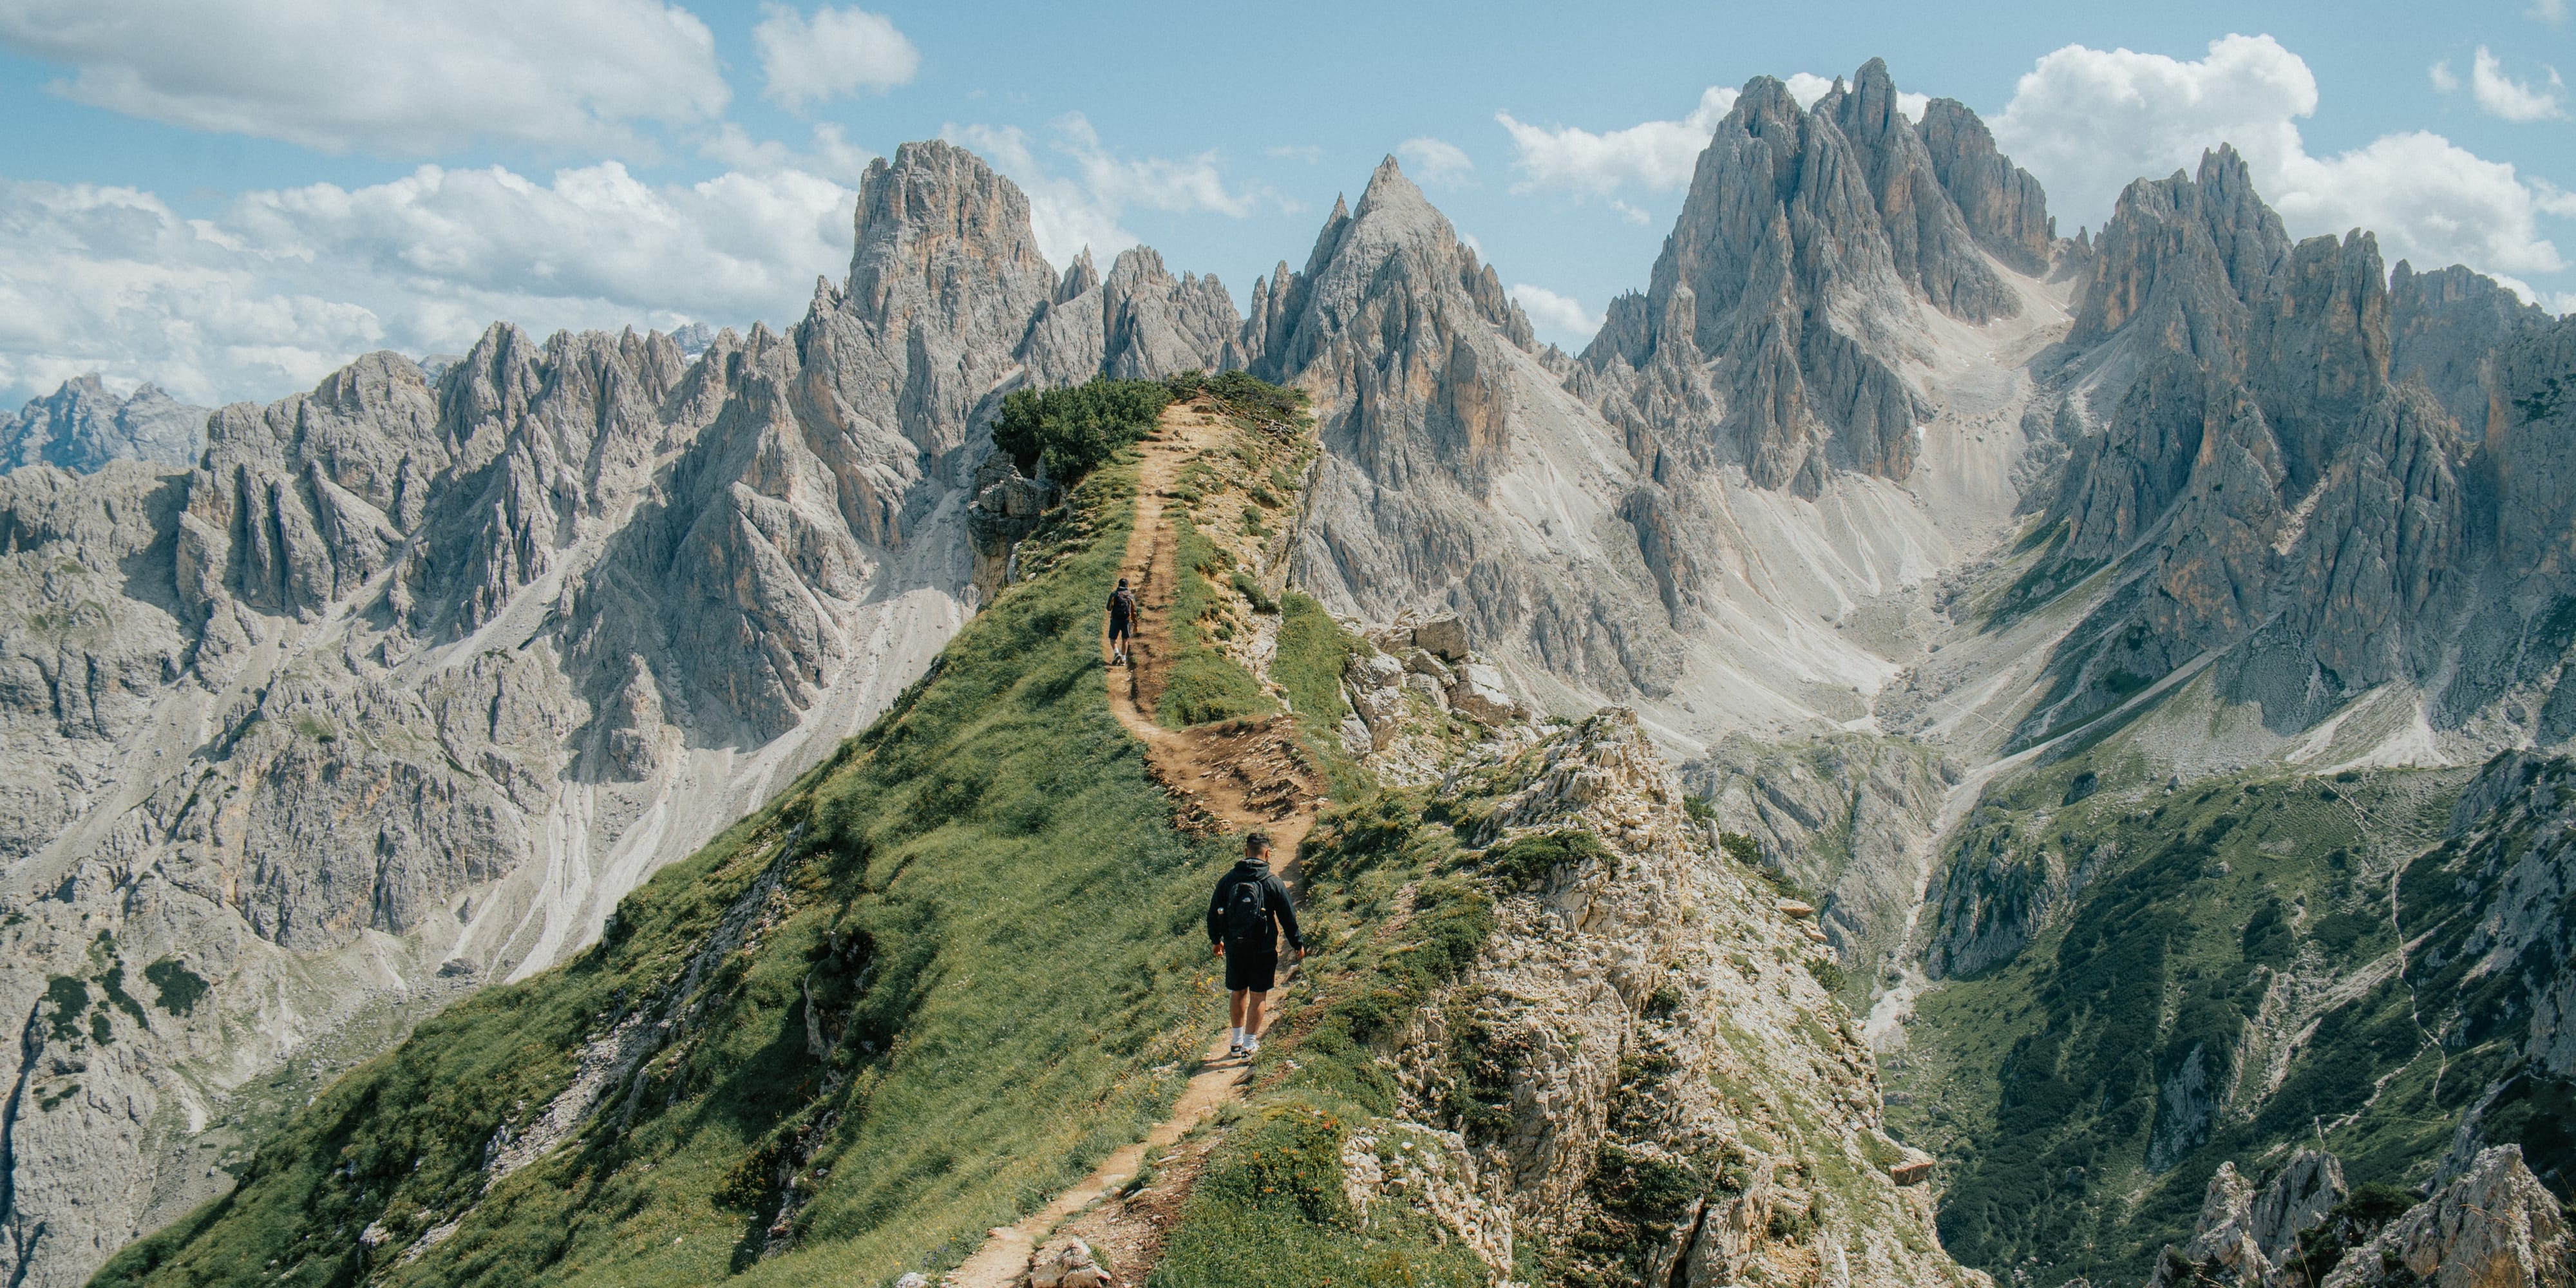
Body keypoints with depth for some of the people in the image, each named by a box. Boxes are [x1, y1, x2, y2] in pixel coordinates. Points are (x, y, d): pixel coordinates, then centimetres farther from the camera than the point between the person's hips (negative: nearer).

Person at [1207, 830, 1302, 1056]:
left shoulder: (1228, 879, -1)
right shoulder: (1273, 882, -9)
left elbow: (1213, 912, 7)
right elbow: (1288, 917, -4)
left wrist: (1215, 940, 23)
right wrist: (1298, 944, 10)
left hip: (1234, 947, 3)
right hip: (1263, 949, -3)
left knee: (1238, 993, 17)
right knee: (1258, 995, 6)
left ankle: (1237, 1041, 25)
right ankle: (1249, 1044, 5)